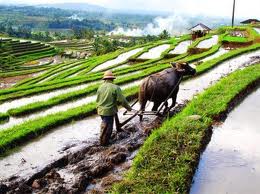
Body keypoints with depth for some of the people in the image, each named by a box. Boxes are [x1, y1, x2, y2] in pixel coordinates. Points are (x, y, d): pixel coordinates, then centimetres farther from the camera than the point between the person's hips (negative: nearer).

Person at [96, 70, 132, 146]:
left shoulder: (100, 87, 2)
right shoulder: (115, 88, -14)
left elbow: (97, 100, 9)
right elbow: (122, 100, -12)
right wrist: (128, 107, 2)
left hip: (100, 110, 6)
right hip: (109, 111, -6)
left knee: (104, 124, 23)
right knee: (108, 127, 7)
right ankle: (104, 141, 14)